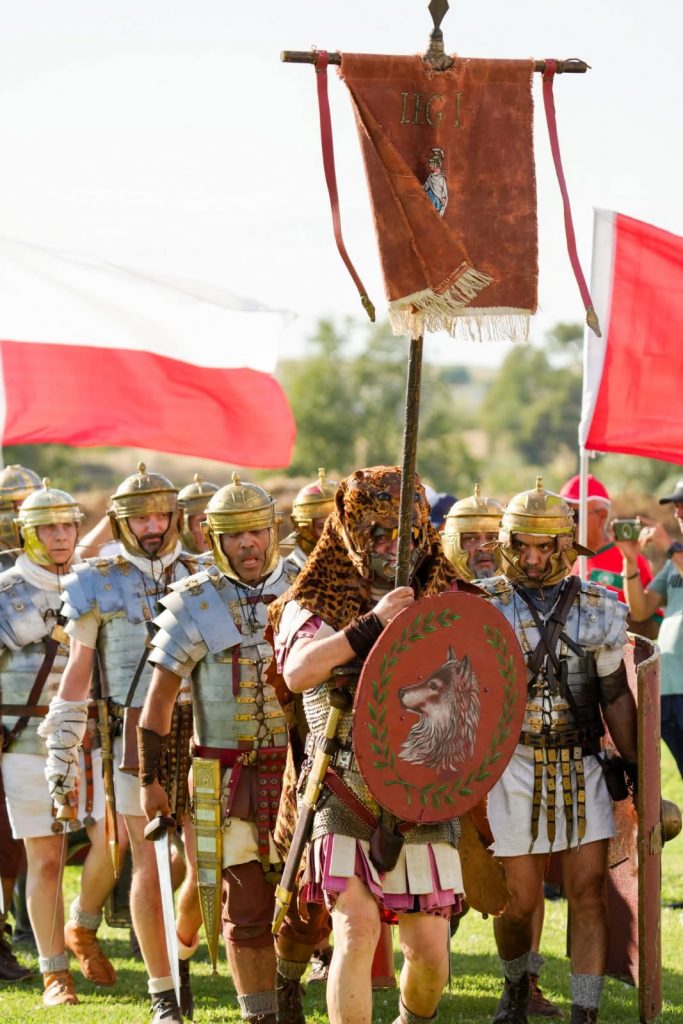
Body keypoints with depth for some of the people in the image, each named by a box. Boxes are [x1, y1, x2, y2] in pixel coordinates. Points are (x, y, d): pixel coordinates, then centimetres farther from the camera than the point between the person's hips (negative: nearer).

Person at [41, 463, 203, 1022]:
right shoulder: (99, 585, 5)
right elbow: (77, 673, 8)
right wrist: (61, 752, 3)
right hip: (138, 740, -2)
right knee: (151, 866, -3)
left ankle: (181, 952, 25)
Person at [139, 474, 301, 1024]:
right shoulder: (193, 603, -2)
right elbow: (160, 696, 2)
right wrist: (150, 779, 0)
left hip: (301, 772, 2)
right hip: (229, 778, -2)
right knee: (247, 907, 1)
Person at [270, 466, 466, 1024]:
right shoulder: (313, 605, 0)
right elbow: (297, 672, -20)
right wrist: (370, 624, -26)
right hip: (347, 794, -3)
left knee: (429, 947, 5)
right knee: (357, 930, -17)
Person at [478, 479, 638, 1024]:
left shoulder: (597, 608, 4)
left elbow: (616, 695, 11)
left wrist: (636, 767, 8)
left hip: (582, 768, 2)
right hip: (515, 768, -1)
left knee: (589, 893, -5)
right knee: (520, 898, 3)